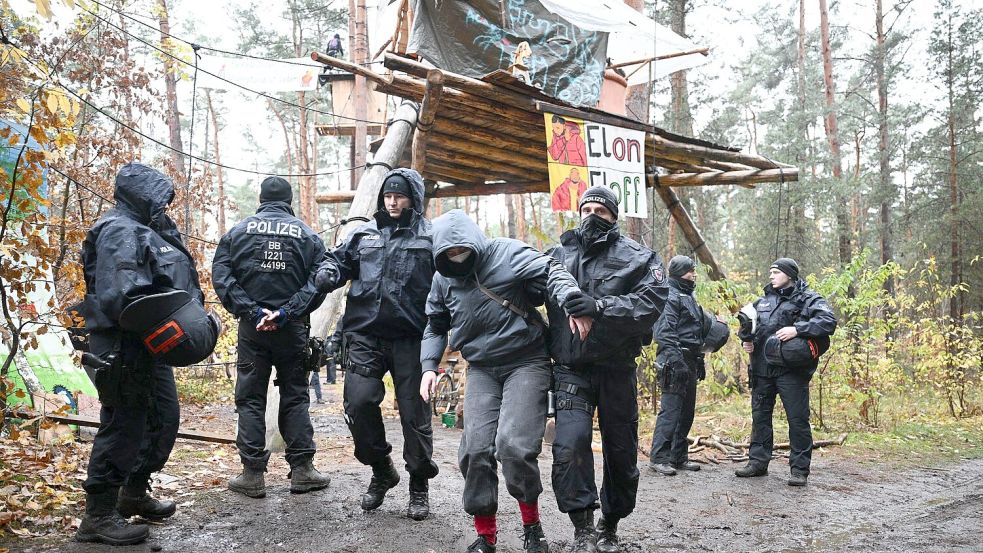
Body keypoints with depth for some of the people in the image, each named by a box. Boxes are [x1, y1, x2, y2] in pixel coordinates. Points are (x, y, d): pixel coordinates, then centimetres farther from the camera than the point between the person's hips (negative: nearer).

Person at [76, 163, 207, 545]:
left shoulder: (146, 231, 19)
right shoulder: (121, 231, -14)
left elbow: (166, 285, 20)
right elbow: (119, 296, -26)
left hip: (148, 346, 11)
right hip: (124, 346, -11)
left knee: (165, 417, 17)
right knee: (124, 425, -5)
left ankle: (134, 495, 31)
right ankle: (99, 515, 7)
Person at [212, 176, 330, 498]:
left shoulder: (239, 231, 4)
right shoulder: (307, 235, 3)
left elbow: (220, 276, -5)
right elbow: (318, 281, -8)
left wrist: (251, 311, -9)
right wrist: (287, 311, -11)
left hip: (251, 327, 0)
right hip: (292, 329, 0)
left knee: (250, 399, 7)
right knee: (295, 397, 9)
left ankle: (253, 474, 8)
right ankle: (302, 470, 10)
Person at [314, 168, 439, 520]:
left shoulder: (430, 237, 6)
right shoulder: (364, 234, 15)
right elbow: (341, 260, 23)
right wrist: (328, 273, -2)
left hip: (410, 337, -3)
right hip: (365, 335, 3)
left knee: (413, 409, 2)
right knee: (359, 402, -7)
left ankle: (419, 484, 21)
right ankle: (381, 470, 18)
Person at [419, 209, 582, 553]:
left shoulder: (505, 253, -8)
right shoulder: (443, 279, 8)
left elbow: (551, 272, -14)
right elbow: (435, 327, 19)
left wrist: (572, 302, -32)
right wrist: (429, 366, 5)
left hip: (526, 363, -5)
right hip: (481, 370, 5)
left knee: (514, 444, -18)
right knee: (476, 449, -6)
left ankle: (531, 522, 8)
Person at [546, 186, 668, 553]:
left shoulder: (638, 258, 0)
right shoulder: (560, 253, 7)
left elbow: (650, 304, -16)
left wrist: (598, 306, -28)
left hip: (616, 368, 0)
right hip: (571, 369, 0)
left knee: (620, 450, 11)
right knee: (569, 446, -17)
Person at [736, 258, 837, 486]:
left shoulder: (808, 299, -2)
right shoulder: (763, 301, 17)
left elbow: (829, 321, -17)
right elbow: (747, 323, 28)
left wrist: (797, 329, -26)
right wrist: (746, 339, 7)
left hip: (791, 370, -6)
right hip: (762, 369, 6)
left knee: (798, 419, -2)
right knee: (760, 416, 11)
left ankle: (800, 469, 6)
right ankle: (758, 462, 22)